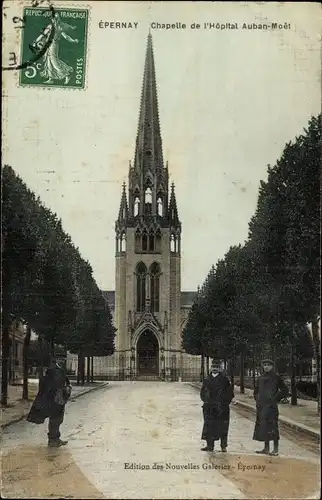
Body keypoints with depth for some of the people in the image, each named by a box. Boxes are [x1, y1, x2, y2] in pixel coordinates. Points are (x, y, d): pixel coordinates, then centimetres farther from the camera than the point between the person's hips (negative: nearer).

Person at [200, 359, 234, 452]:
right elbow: (202, 393, 18)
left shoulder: (224, 379, -1)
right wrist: (206, 401, 4)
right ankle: (210, 445, 10)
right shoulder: (207, 380, 11)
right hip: (209, 409, 3)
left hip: (222, 408, -3)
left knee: (222, 427, 0)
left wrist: (224, 403, -8)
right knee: (209, 426, 3)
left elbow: (230, 393, -1)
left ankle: (223, 446, 9)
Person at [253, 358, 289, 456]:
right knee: (262, 426, 8)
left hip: (271, 407, -6)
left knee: (272, 427, -7)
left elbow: (285, 391, -1)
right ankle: (266, 448, 17)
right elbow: (256, 391, 28)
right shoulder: (260, 378, 13)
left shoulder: (276, 378, -2)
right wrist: (257, 399, 14)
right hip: (261, 406, 6)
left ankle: (275, 450, -2)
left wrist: (275, 399, -5)